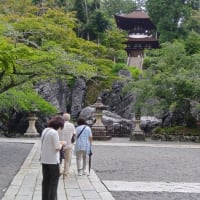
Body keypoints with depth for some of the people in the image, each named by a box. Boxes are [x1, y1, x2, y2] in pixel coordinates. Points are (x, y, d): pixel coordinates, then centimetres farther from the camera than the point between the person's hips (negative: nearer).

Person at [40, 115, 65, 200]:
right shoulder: (54, 133, -19)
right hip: (53, 161, -7)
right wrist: (61, 144, 1)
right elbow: (57, 148, -17)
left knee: (46, 181, 15)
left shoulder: (45, 130, 6)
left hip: (44, 160, 7)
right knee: (54, 182, 6)